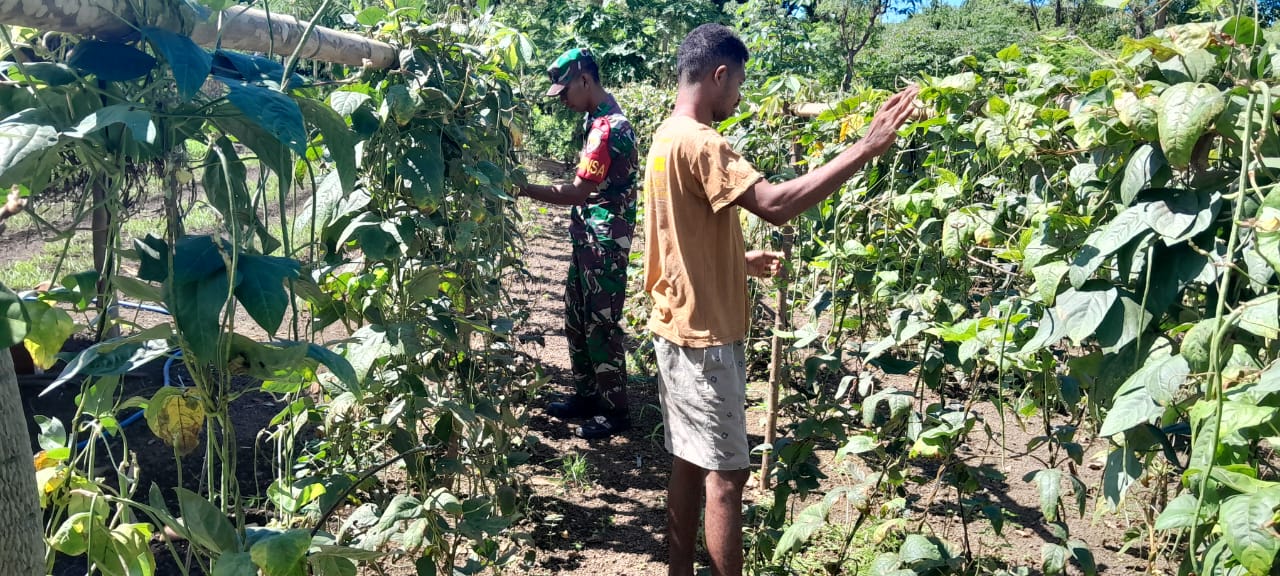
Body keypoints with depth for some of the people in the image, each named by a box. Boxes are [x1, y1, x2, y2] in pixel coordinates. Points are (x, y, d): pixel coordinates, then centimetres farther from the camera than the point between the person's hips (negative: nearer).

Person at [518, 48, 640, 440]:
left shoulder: (608, 127, -21)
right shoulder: (599, 117, 11)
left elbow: (577, 192, -24)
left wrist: (522, 188, -21)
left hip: (605, 240, -10)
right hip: (589, 236, 10)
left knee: (601, 324, -2)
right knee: (577, 319, 16)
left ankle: (614, 410, 11)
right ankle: (587, 395, 29)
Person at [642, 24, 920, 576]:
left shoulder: (669, 136, 13)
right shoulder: (696, 142, -19)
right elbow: (775, 204, -32)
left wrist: (742, 260, 19)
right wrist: (864, 149, -29)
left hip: (681, 328, 10)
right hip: (704, 334, -10)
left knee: (689, 463, 16)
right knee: (725, 473, 0)